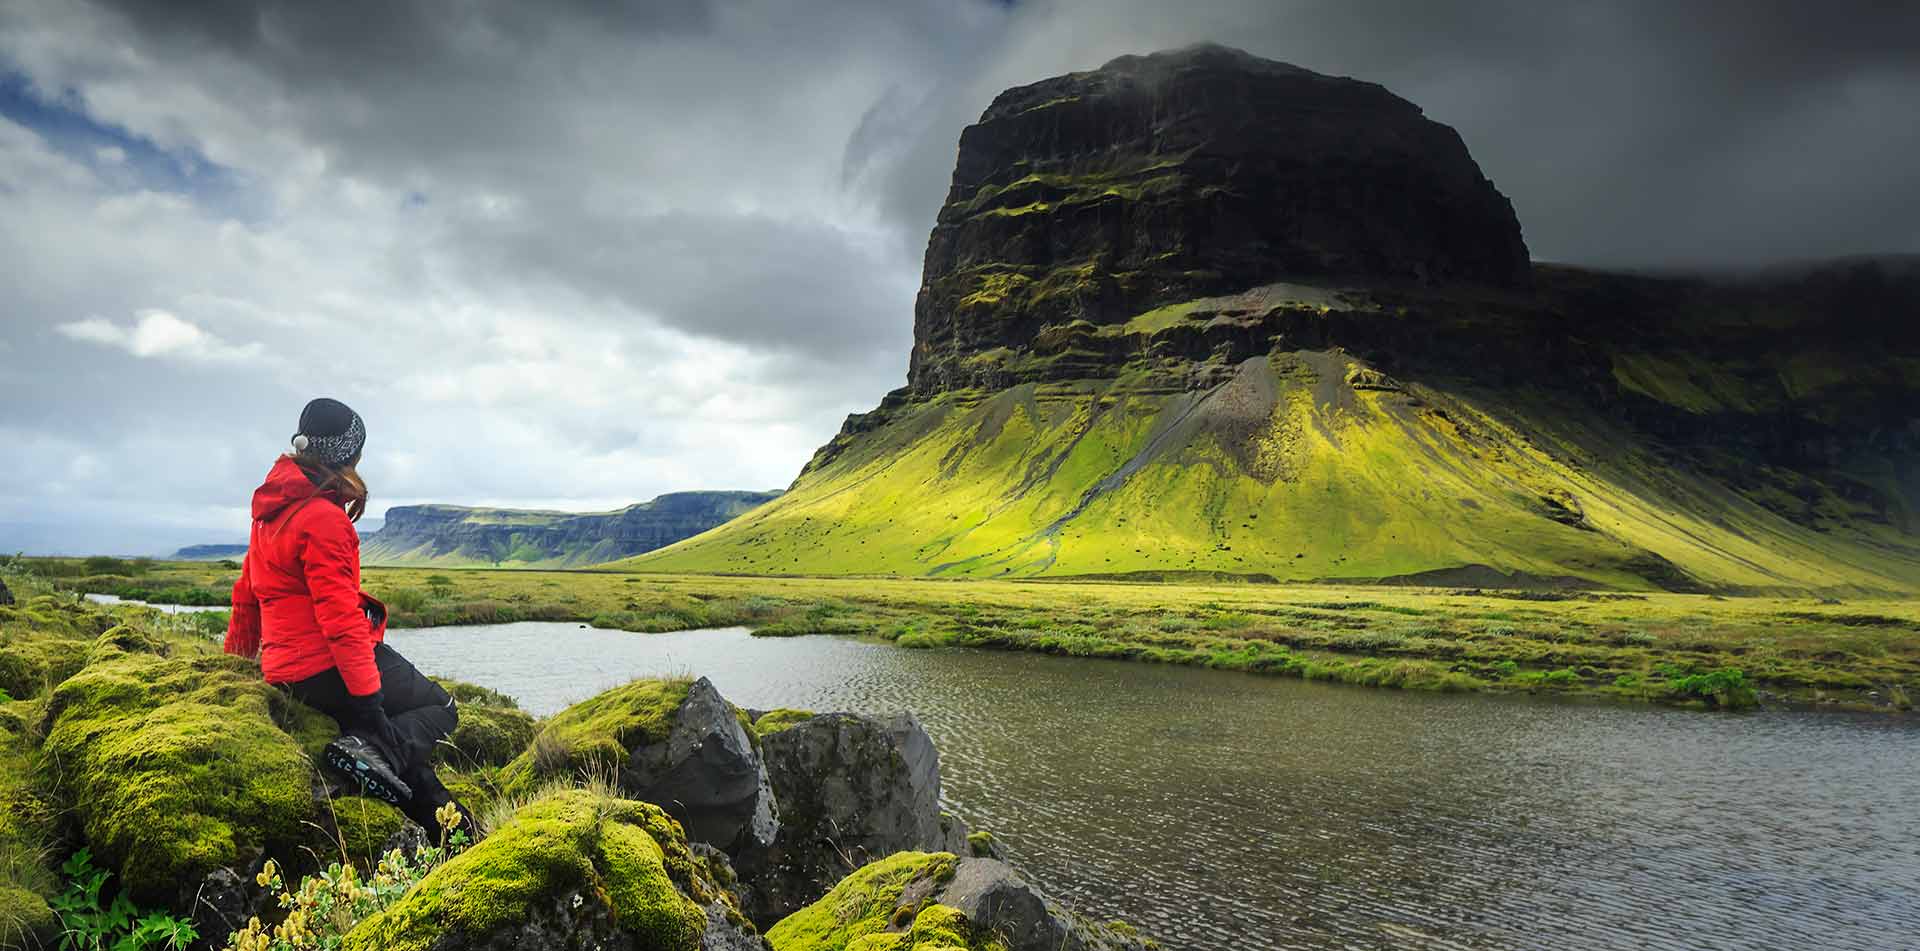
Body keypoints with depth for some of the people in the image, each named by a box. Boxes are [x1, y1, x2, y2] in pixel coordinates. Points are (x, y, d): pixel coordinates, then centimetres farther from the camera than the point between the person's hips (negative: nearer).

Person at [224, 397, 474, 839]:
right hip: (326, 667, -9)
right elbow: (339, 615, -24)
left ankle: (443, 821, 6)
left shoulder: (273, 508, 12)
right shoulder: (323, 518, -18)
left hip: (286, 670, 9)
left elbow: (246, 592, 23)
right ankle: (373, 751, -24)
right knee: (440, 710, 3)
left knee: (402, 734, 17)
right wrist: (368, 700, -24)